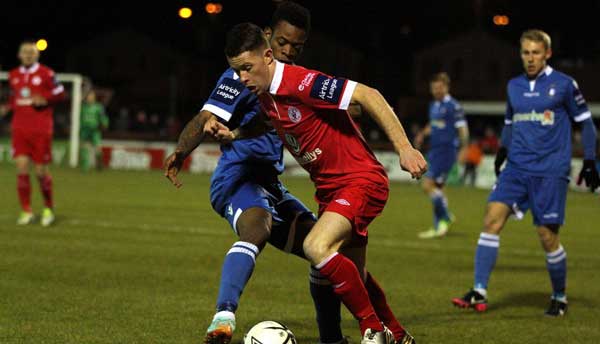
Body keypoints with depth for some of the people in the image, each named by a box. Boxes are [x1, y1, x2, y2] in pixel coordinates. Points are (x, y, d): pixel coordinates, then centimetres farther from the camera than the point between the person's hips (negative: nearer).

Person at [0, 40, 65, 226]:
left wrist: (45, 99, -16)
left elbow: (60, 93, 1)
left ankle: (48, 208, 22)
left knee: (41, 170, 0)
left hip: (41, 130, -3)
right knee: (21, 166, -9)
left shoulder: (46, 74, -3)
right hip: (20, 128, 3)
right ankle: (26, 211, 1)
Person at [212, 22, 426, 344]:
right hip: (330, 188, 10)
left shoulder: (300, 82, -23)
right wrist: (234, 134, 9)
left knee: (317, 248, -29)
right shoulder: (264, 93, 4)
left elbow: (368, 96, -25)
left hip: (361, 181, -10)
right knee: (352, 276, 17)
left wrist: (404, 148, -28)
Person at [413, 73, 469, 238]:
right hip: (434, 150, 9)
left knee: (428, 185, -16)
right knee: (436, 188, 10)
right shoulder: (434, 105, 14)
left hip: (446, 150, -9)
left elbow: (462, 129, -12)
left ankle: (444, 218, -1)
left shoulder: (453, 106, -11)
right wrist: (422, 134, 11)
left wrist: (464, 149, -17)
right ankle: (439, 227, 15)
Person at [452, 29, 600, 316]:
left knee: (547, 235, -4)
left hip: (551, 171, -4)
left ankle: (560, 298, 17)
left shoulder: (563, 84, -2)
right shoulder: (514, 86, 12)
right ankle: (479, 292, -12)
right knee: (492, 218, -12)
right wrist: (503, 149, 14)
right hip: (517, 167, 4)